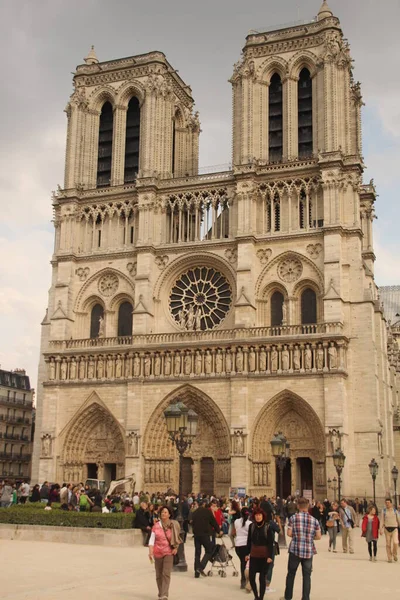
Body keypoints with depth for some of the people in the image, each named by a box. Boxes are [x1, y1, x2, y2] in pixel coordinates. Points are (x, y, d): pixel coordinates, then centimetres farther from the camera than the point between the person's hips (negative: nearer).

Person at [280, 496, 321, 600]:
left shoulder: (293, 518, -4)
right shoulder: (314, 520, 2)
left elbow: (289, 533, -6)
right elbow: (318, 536, 2)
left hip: (295, 550, -1)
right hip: (309, 551, 1)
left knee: (291, 574, 12)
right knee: (307, 576, 7)